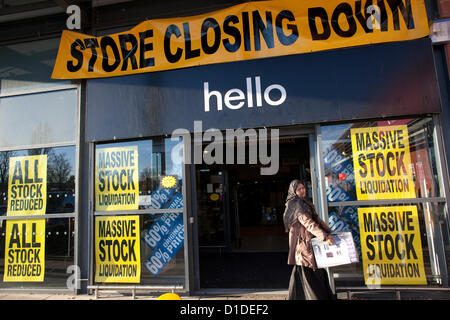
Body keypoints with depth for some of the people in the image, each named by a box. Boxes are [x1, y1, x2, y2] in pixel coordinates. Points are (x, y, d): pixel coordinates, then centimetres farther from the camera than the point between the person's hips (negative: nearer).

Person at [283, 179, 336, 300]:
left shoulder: (305, 203, 16)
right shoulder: (296, 205, -14)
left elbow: (316, 218, 13)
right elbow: (308, 223, -25)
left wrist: (329, 232, 5)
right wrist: (324, 236, -31)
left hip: (308, 241, 9)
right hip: (303, 243, -9)